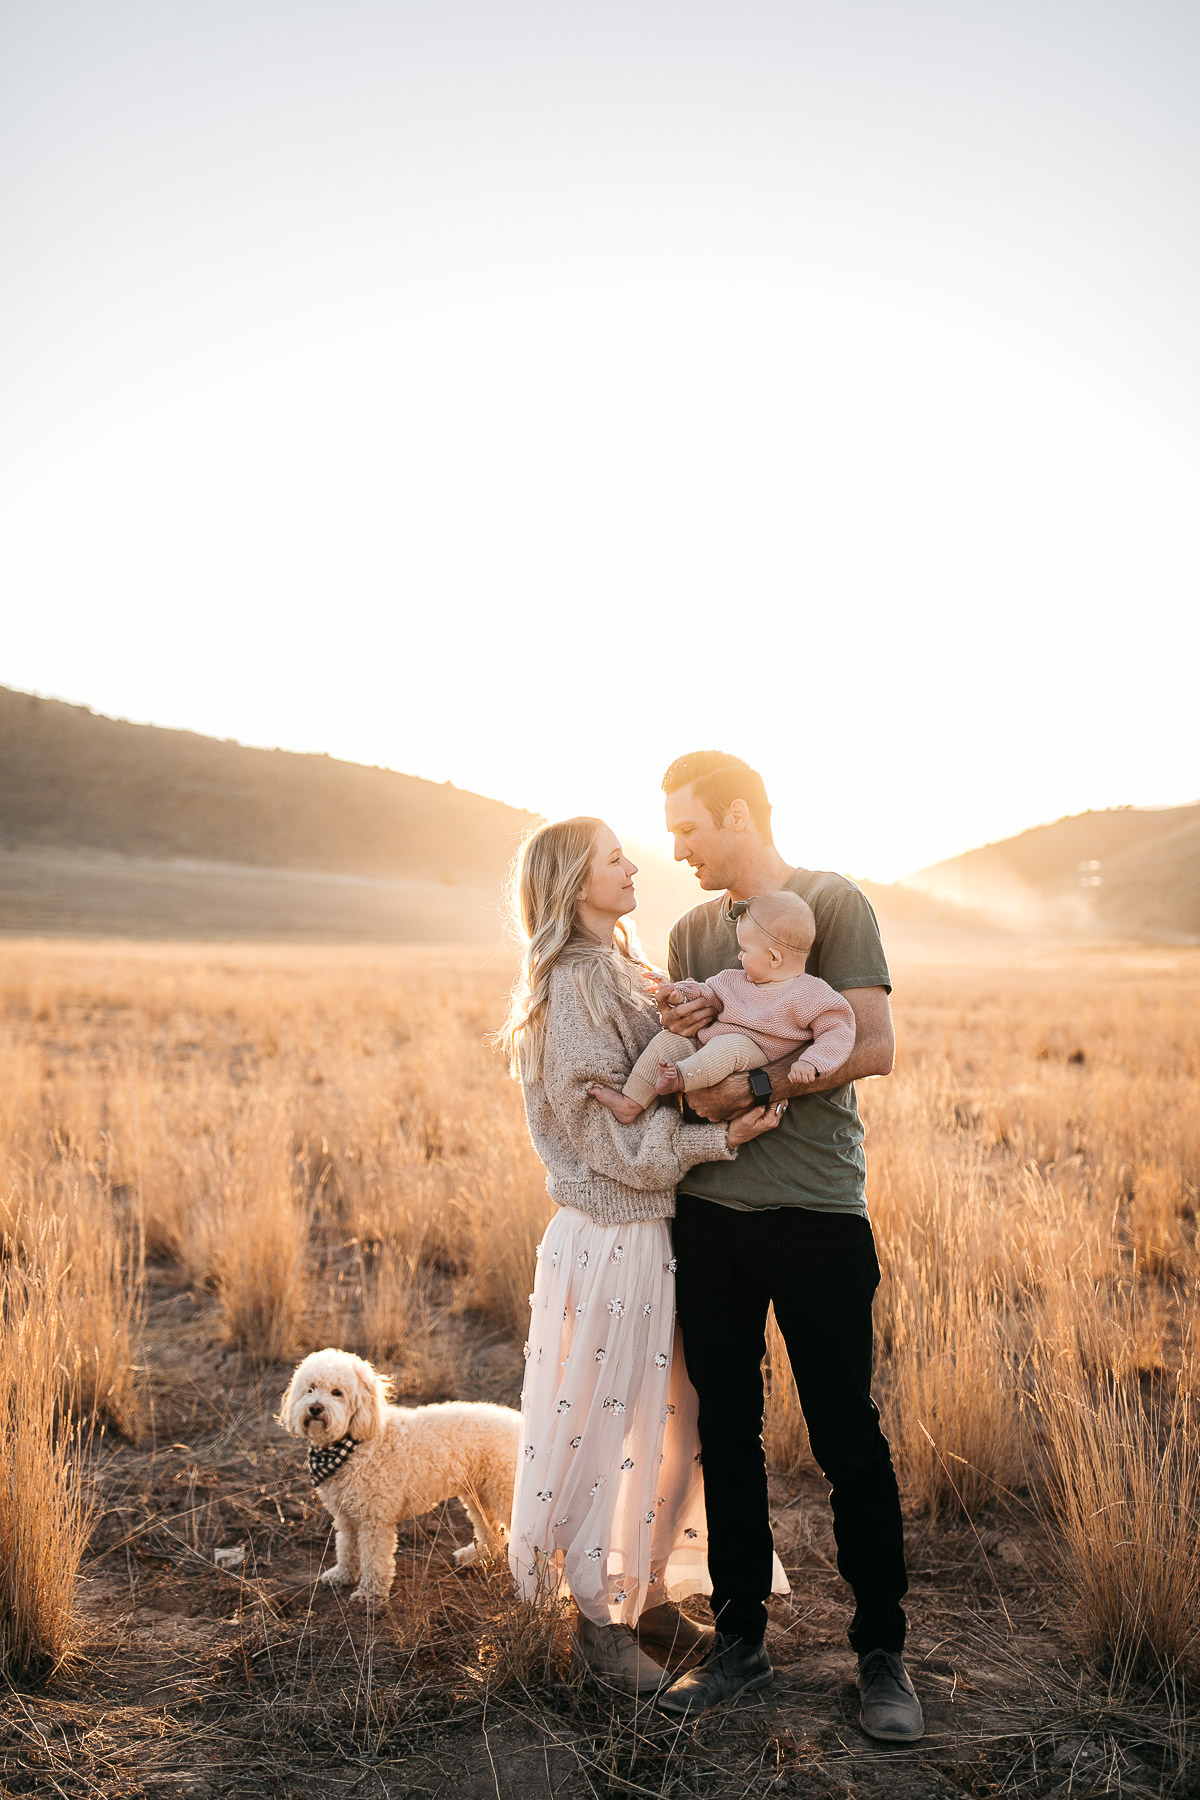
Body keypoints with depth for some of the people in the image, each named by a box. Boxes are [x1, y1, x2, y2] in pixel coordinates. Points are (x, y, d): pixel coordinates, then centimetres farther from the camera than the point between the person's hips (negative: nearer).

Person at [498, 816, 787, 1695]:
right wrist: (720, 1138, -24)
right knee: (612, 1426, 4)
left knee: (671, 1425, 15)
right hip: (611, 1238, -9)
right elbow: (609, 1131, -19)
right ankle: (601, 1615, 20)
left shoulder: (625, 975, 13)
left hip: (657, 1231, 9)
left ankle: (651, 1597, 30)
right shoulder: (573, 984, -15)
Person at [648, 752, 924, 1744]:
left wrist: (758, 1083, -16)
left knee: (848, 1438, 2)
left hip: (817, 1214, -5)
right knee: (727, 1431, 11)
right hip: (709, 1212, 5)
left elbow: (873, 1046, -12)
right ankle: (740, 1635, 25)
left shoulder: (834, 903, -3)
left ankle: (883, 1651, 17)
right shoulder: (693, 930, 15)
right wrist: (678, 1037, -7)